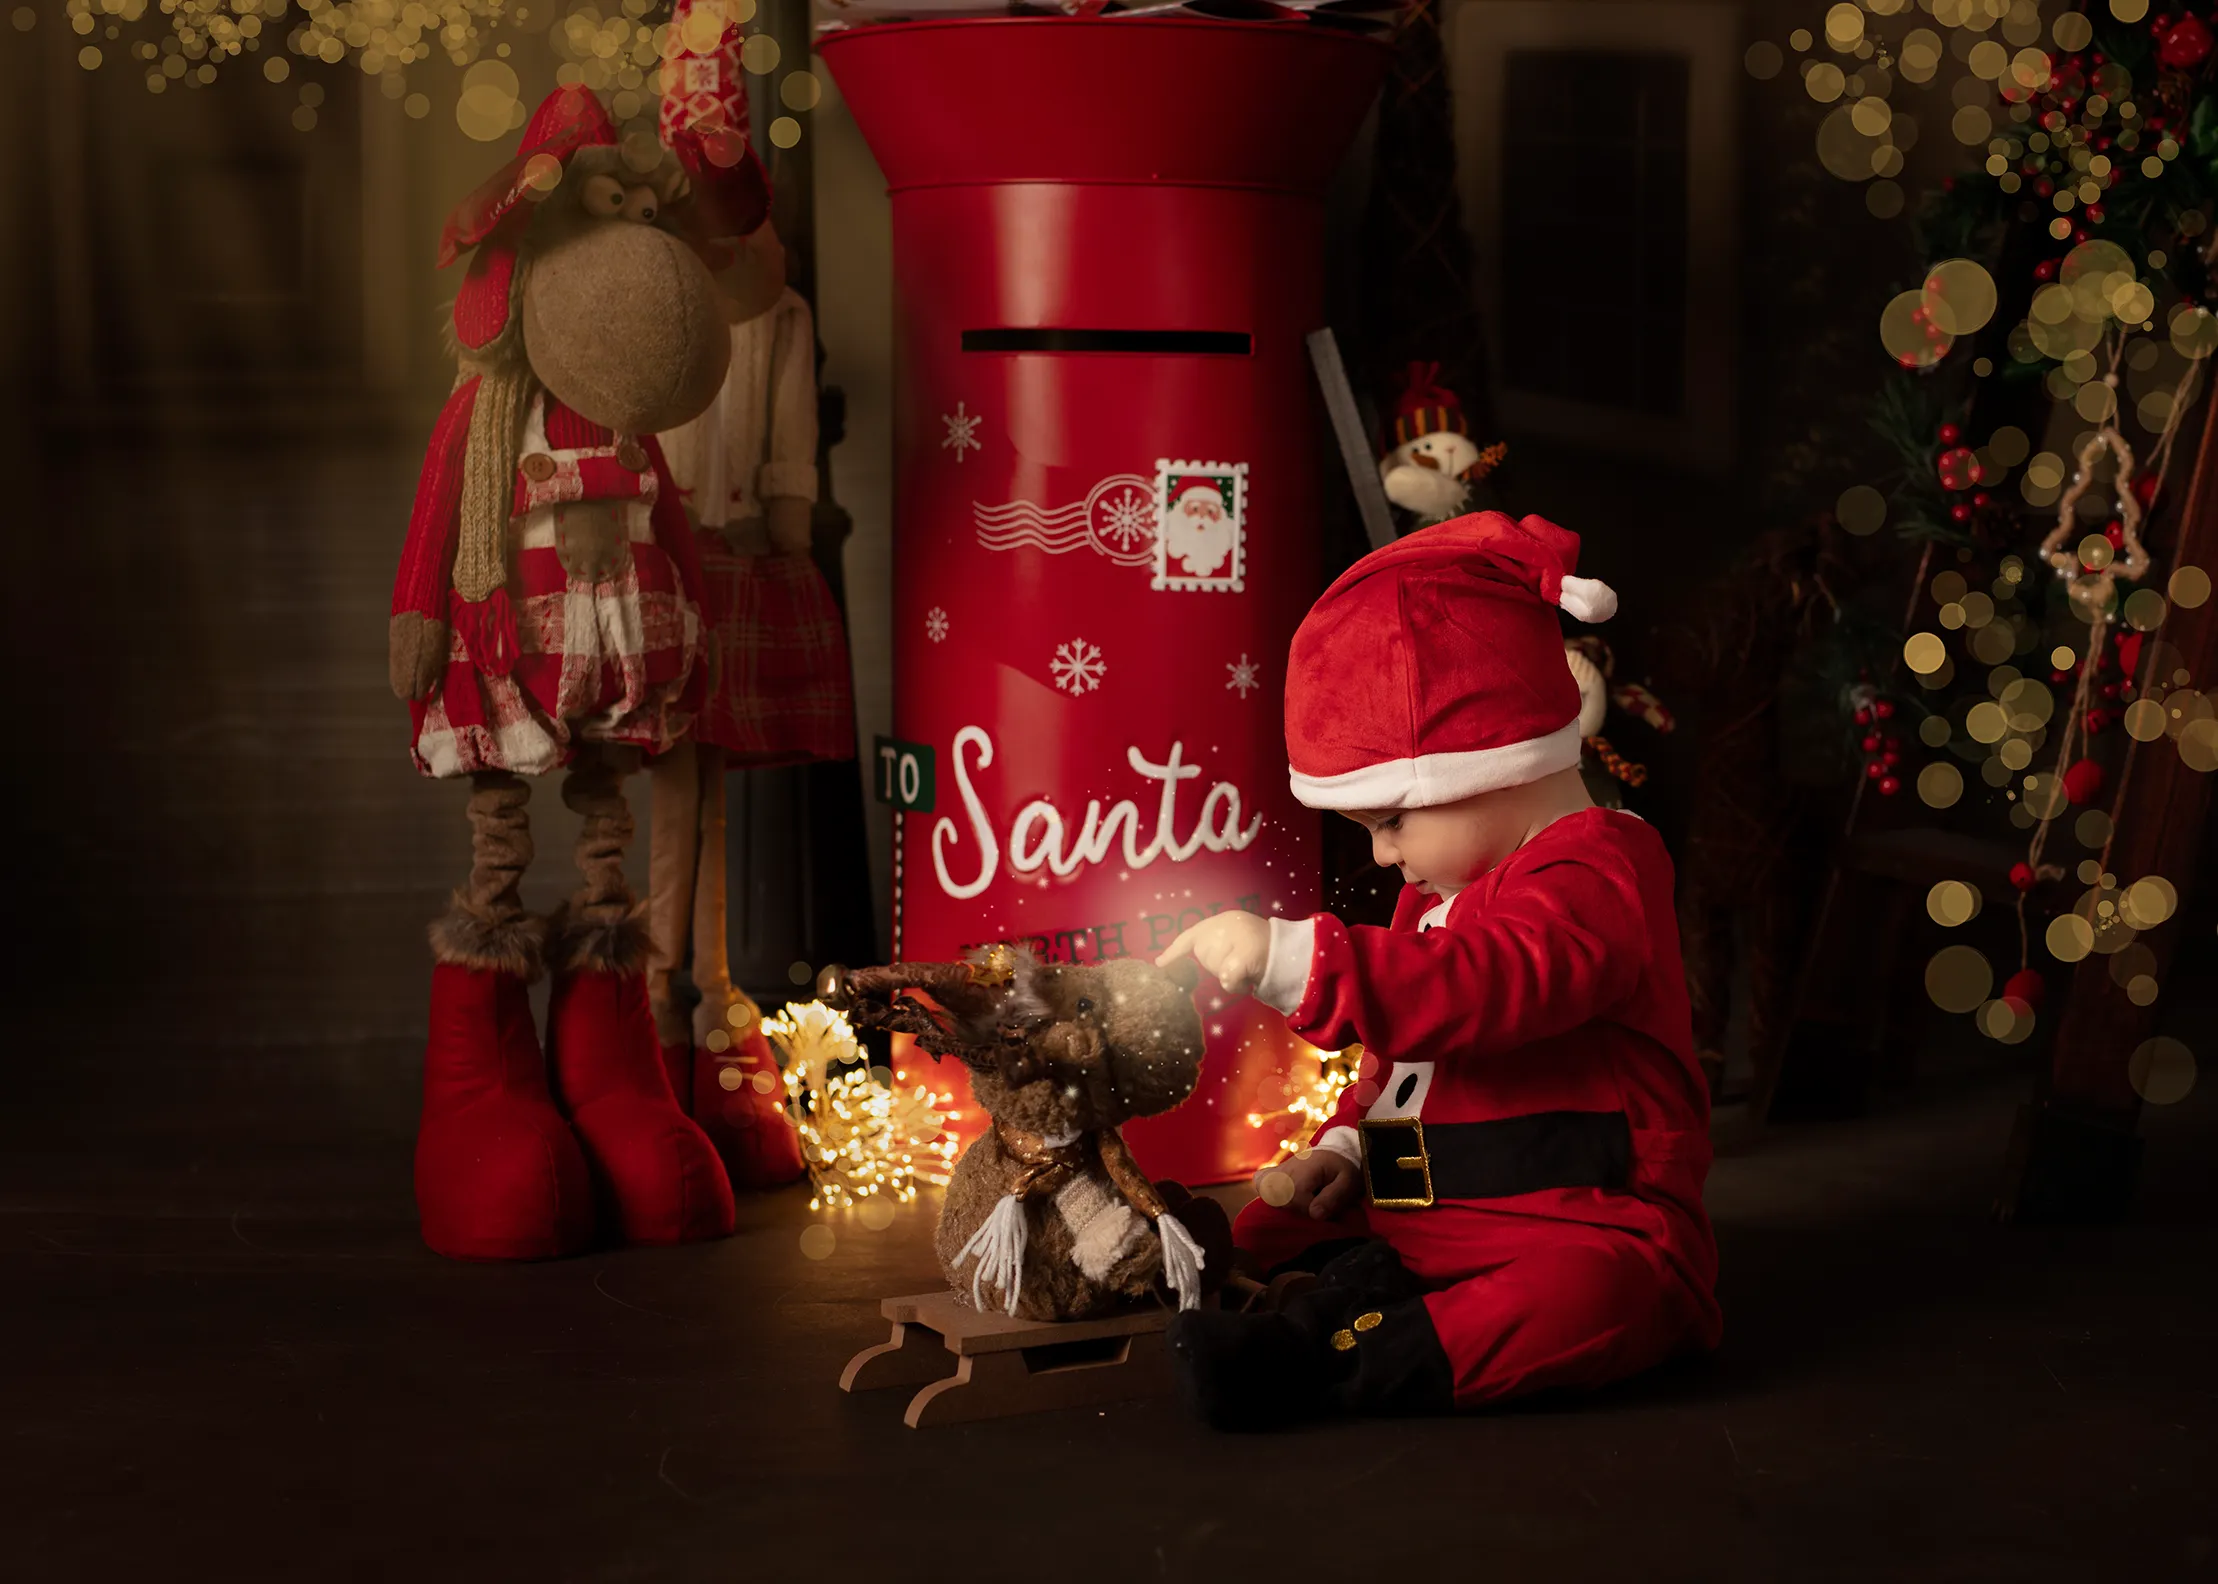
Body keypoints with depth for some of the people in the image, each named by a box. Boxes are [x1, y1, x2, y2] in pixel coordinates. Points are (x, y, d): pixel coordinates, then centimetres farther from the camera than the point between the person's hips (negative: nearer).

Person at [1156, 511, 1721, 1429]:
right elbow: (1400, 1057, 30)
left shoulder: (1592, 875, -14)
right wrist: (1343, 1150, 10)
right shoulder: (1443, 892, 20)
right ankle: (1340, 1293, -24)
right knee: (1264, 1230, 6)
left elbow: (1484, 986, -34)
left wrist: (1295, 962, -42)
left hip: (1582, 1225, -10)